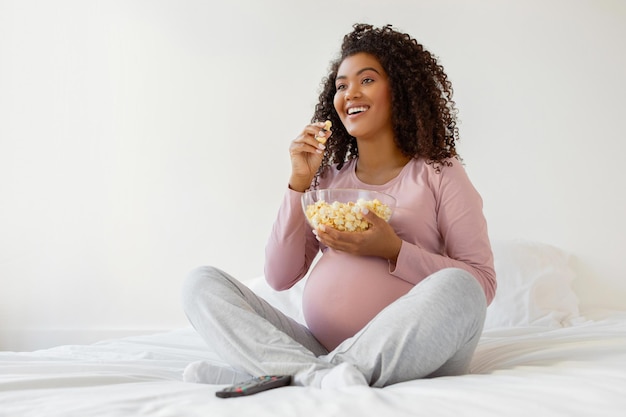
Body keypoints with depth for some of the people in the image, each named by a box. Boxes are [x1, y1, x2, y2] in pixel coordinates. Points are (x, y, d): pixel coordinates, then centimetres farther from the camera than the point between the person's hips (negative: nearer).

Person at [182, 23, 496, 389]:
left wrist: (393, 251, -14)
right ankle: (322, 375, -29)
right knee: (202, 283, -8)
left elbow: (482, 283, -1)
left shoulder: (440, 173, 7)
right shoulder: (328, 178, 16)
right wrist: (300, 182, 2)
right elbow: (280, 277, 8)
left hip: (407, 357, -3)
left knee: (455, 288, -33)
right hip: (319, 346, 3)